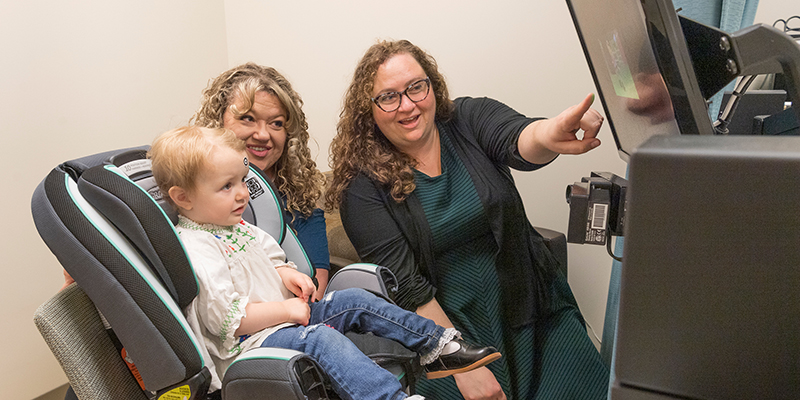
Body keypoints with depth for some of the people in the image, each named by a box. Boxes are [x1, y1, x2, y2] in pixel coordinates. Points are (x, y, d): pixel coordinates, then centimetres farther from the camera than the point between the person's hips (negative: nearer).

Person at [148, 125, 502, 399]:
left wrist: (287, 274, 4)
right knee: (322, 337, -33)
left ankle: (437, 347, 4)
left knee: (355, 300, 0)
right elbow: (226, 319, -24)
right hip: (248, 342, -10)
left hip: (284, 316, 10)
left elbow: (269, 257, 26)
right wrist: (285, 309, -19)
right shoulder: (194, 248, -19)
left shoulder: (233, 225, 12)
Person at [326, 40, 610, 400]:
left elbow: (518, 141, -23)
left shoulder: (470, 118, -1)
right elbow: (405, 287, -11)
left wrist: (548, 135, -48)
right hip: (441, 325, -1)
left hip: (532, 309, 2)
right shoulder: (364, 186, -7)